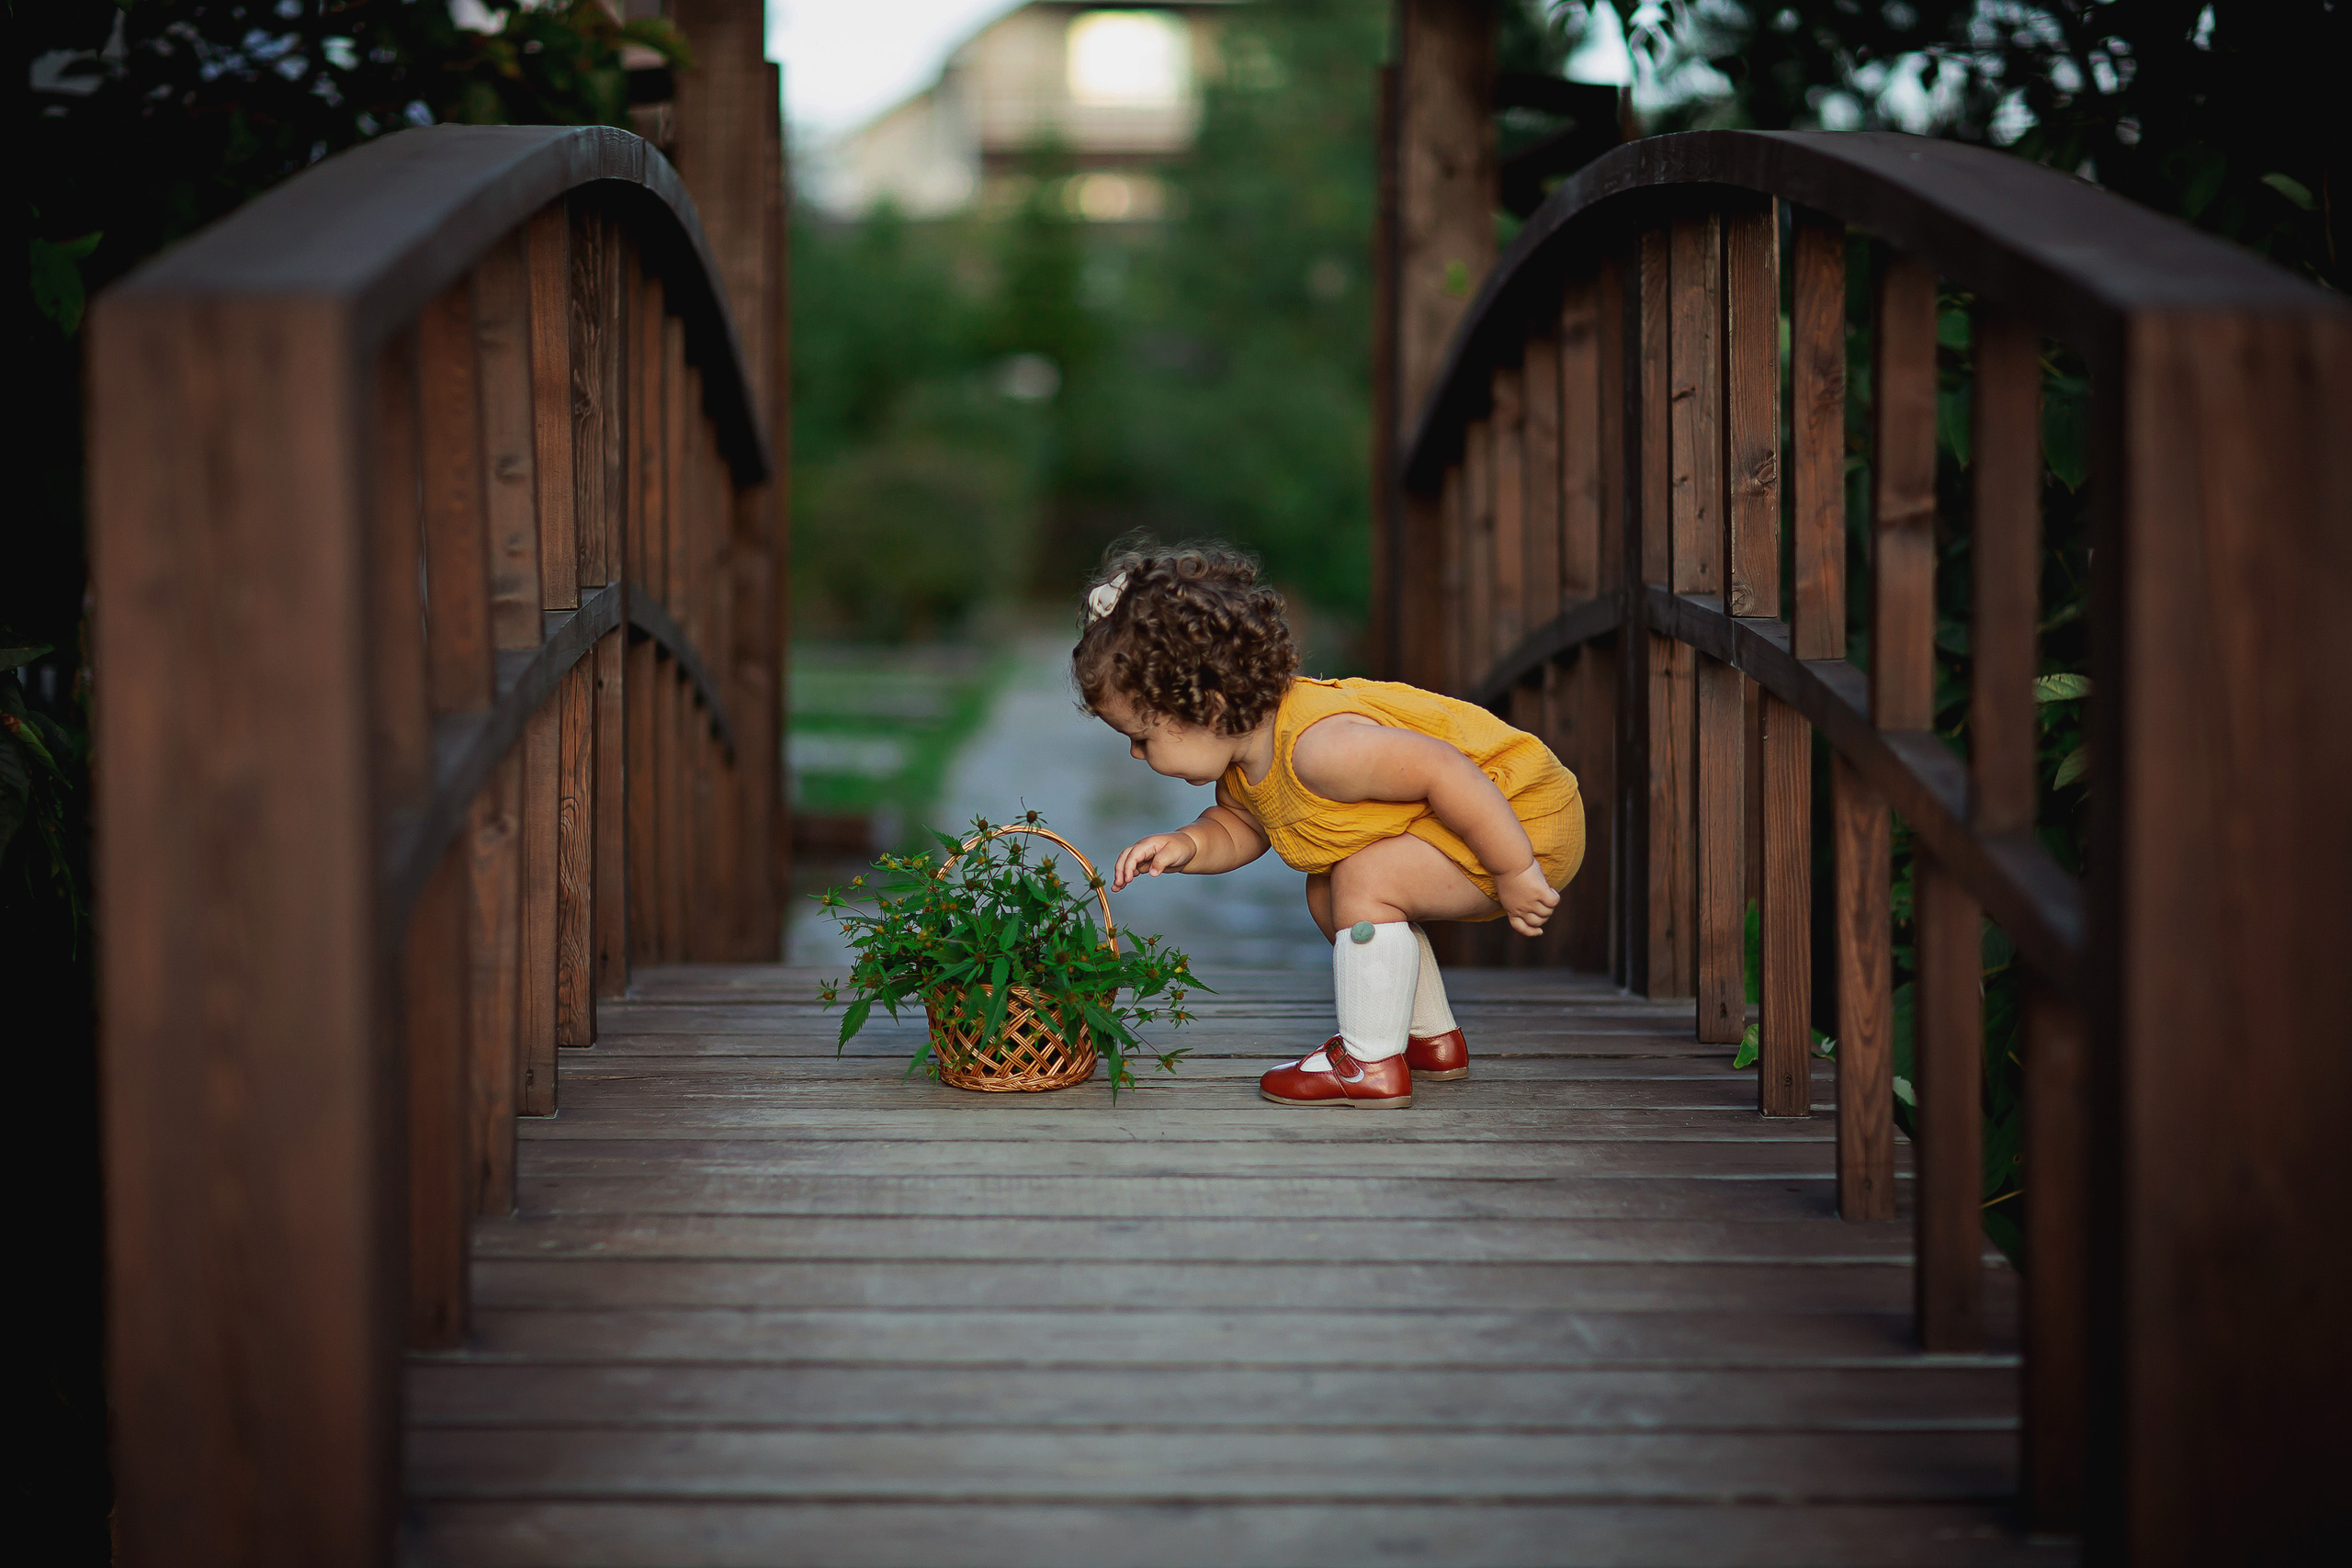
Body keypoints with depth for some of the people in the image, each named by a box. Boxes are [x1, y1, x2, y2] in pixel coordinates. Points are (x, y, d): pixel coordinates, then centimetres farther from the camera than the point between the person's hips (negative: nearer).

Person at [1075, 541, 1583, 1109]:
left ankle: (1372, 1063, -11)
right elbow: (1239, 827, 18)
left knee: (1365, 880, -23)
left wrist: (1514, 873, -29)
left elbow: (1447, 771, -35)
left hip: (1524, 821, -10)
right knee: (1328, 893, 16)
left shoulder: (1318, 747, -34)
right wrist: (1187, 846, -4)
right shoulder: (1243, 762, -1)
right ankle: (1432, 1039, 28)